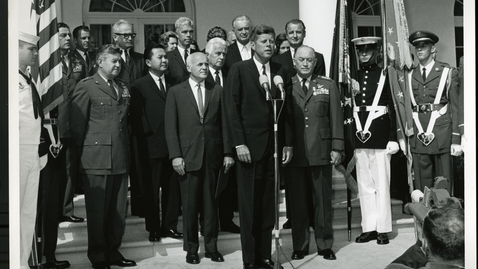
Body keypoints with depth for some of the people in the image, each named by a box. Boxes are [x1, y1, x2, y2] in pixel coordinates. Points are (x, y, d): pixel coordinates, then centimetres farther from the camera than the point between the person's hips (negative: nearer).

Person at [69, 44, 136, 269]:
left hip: (121, 158, 6)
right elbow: (77, 124, -5)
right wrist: (83, 151, -2)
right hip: (97, 159, -6)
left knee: (118, 210, 10)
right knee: (97, 210, 3)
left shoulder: (123, 88, 17)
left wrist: (126, 148, 11)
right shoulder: (86, 86, -3)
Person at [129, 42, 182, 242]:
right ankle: (153, 228, 17)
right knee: (151, 188, 5)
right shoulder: (139, 86, 1)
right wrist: (144, 139, -11)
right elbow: (137, 115, -4)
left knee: (172, 187, 9)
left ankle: (170, 225, 20)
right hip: (152, 144, -3)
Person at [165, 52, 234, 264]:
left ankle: (211, 246, 18)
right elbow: (171, 126, -1)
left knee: (211, 203, 7)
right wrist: (175, 155, -9)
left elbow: (224, 123, 7)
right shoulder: (176, 92, 3)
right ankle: (191, 248, 17)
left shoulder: (217, 90, 8)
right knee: (190, 204, 5)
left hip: (213, 155, 2)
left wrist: (227, 152, 1)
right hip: (188, 155, -1)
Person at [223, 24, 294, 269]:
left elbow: (288, 110, 11)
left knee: (268, 205, 6)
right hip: (250, 145, -3)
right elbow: (231, 108, -4)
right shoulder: (238, 70, 0)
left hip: (275, 146, 3)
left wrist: (288, 143, 5)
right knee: (249, 206, 2)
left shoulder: (282, 72, 11)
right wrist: (239, 143, -11)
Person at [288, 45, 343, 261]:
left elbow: (336, 118, 6)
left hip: (321, 152, 0)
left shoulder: (328, 85, 9)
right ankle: (299, 246, 15)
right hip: (294, 153, 0)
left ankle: (325, 245, 16)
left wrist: (337, 148, 0)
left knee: (323, 200, 6)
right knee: (297, 201, 5)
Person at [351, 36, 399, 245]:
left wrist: (393, 138, -7)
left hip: (379, 131, -4)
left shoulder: (384, 75, 1)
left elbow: (393, 107, -2)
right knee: (363, 184, 7)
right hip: (359, 132, 4)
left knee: (381, 183, -1)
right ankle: (369, 228, 15)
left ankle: (382, 229, 7)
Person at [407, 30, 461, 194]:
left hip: (441, 134, -2)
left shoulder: (448, 73, 5)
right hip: (418, 136, 2)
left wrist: (456, 140, -5)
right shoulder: (410, 76, 12)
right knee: (421, 183, 2)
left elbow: (456, 107, 2)